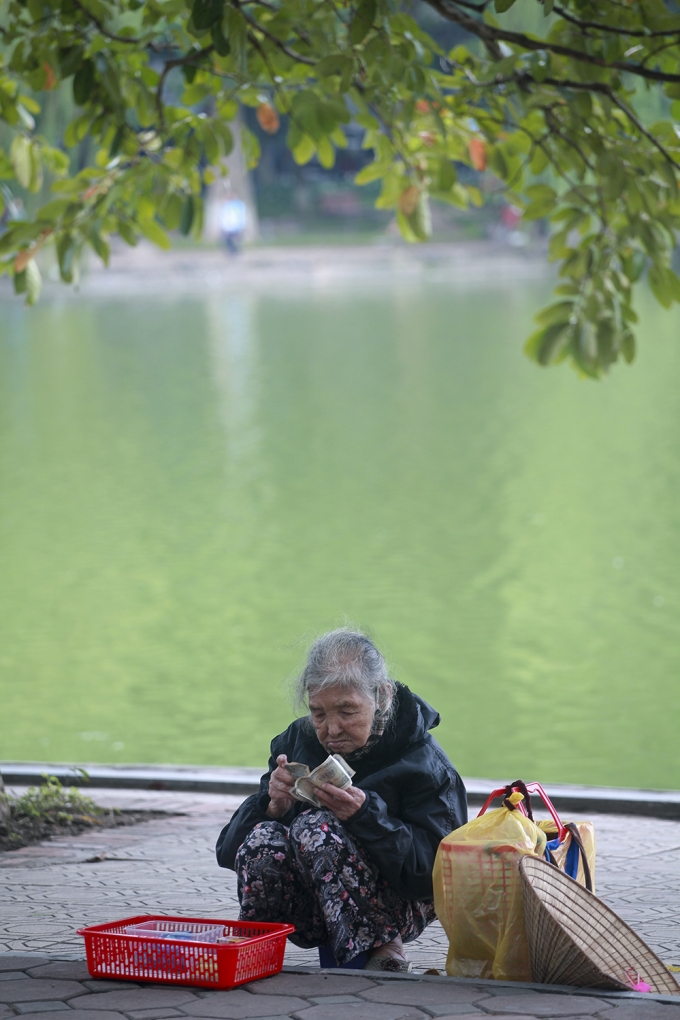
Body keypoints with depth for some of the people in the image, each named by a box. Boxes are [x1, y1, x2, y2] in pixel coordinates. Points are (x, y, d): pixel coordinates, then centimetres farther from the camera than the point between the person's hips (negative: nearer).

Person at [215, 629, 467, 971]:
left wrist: (366, 815, -31)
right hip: (308, 915, 3)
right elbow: (230, 848, 0)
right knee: (263, 839, -28)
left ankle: (380, 952, -20)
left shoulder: (423, 762, -9)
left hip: (396, 911, -3)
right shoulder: (297, 740, 3)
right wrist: (273, 807, -22)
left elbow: (436, 870, -20)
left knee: (315, 828, -29)